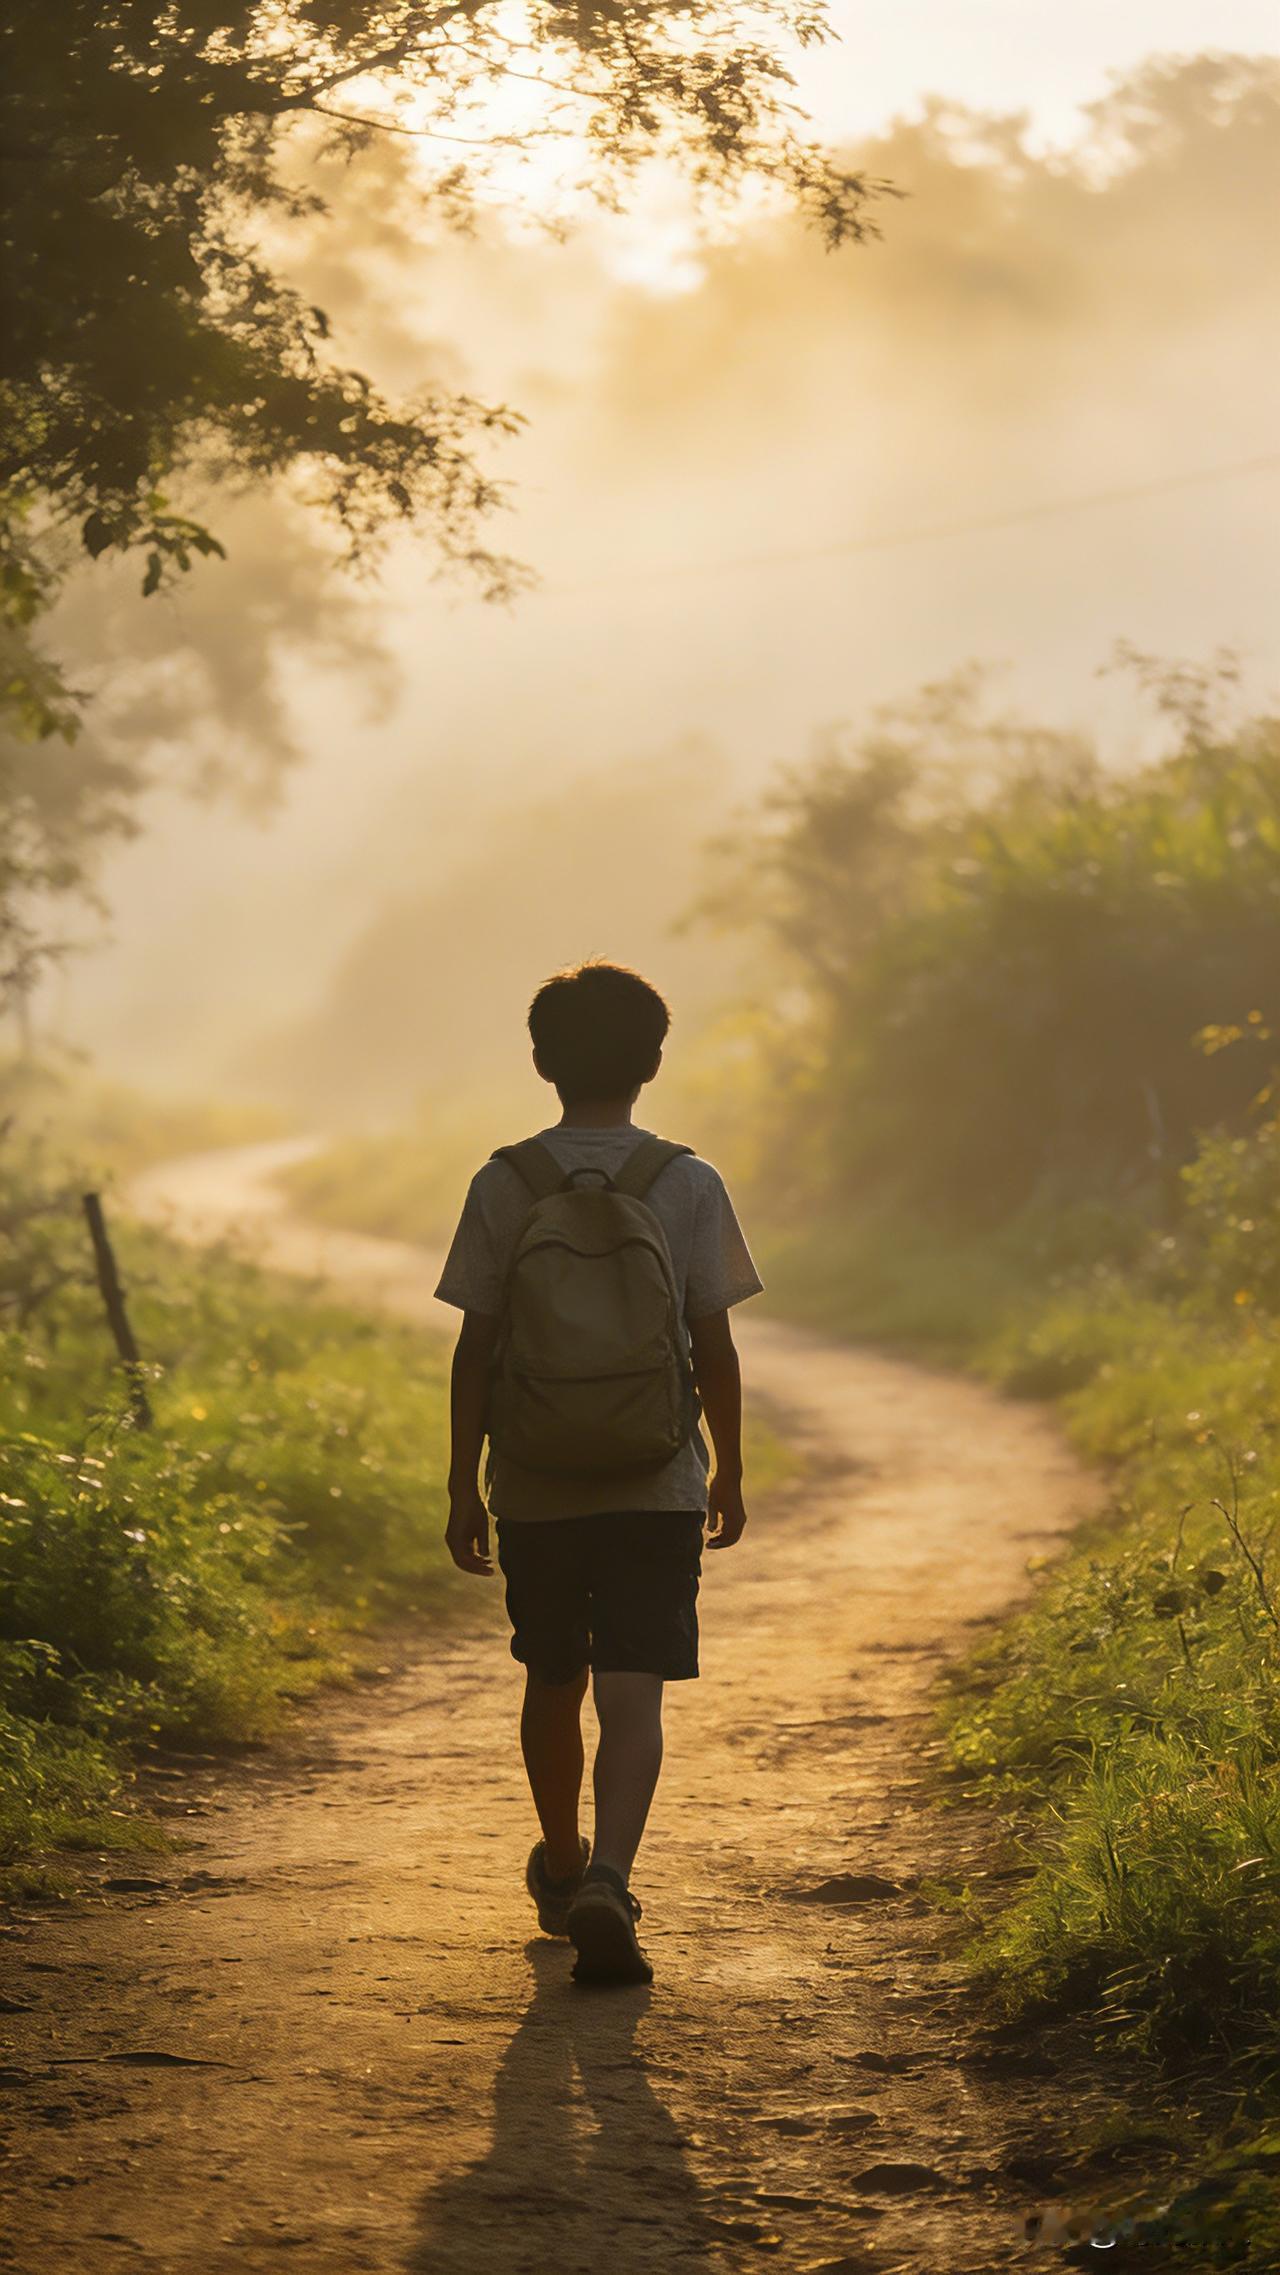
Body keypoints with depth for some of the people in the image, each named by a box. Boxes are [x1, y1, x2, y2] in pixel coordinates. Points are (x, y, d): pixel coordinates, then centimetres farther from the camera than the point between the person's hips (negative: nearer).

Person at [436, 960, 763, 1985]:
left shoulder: (505, 1185, -3)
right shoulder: (690, 1185, -4)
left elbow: (477, 1347, -2)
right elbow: (714, 1343, -1)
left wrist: (462, 1486, 5)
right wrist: (729, 1471, 11)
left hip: (535, 1487, 2)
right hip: (656, 1485, -1)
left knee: (554, 1682, 19)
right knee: (633, 1697, -4)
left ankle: (563, 1866, 38)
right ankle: (606, 1884, -23)